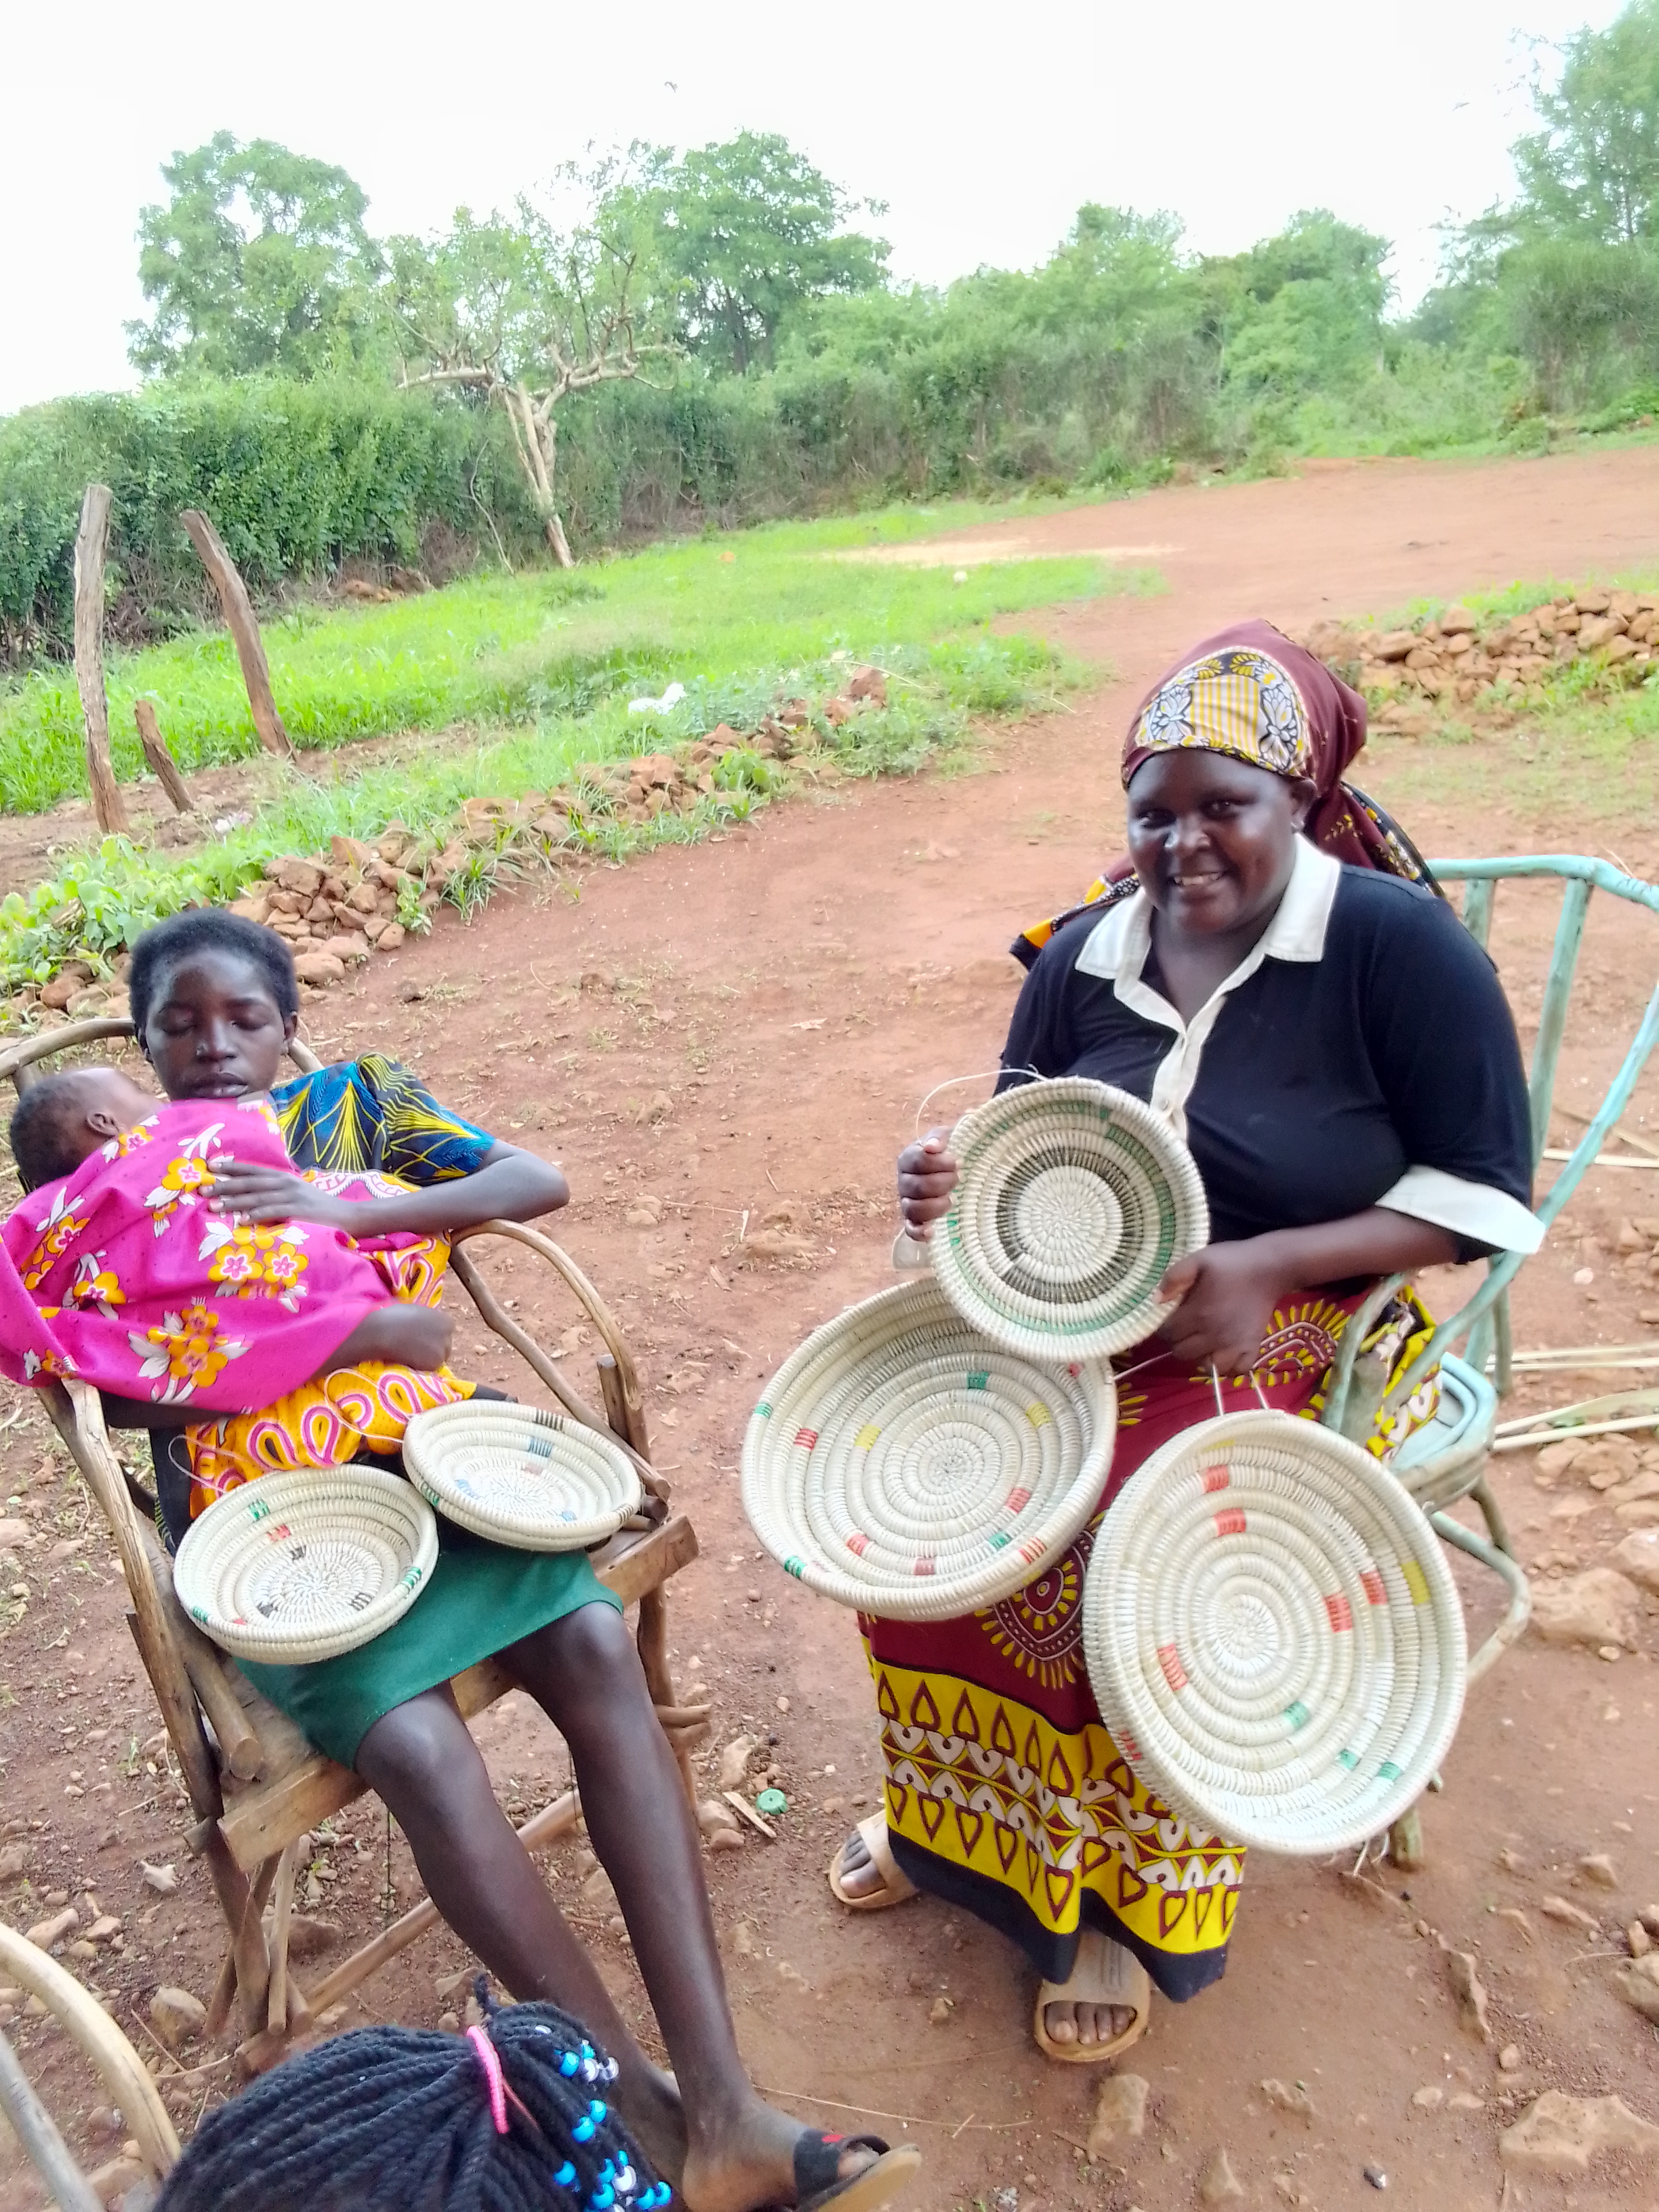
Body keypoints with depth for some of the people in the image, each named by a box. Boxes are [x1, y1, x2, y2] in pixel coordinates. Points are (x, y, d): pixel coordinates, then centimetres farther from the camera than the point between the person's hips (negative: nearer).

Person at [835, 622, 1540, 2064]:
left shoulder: (1397, 943, -11)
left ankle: (1139, 1903, 3)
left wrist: (1269, 1265, -22)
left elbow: (1487, 1196, -11)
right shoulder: (1083, 956, 5)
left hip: (1305, 1335, -5)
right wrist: (952, 1183, -8)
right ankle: (955, 1813, 11)